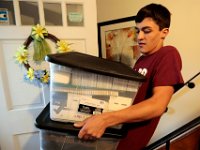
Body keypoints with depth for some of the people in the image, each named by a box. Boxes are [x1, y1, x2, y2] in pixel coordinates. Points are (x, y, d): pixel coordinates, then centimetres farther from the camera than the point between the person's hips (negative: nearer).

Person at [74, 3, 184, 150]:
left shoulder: (168, 54, -15)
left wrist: (105, 119, -36)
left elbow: (158, 105, -27)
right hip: (117, 126, 7)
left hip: (129, 137, -7)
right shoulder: (141, 59, 10)